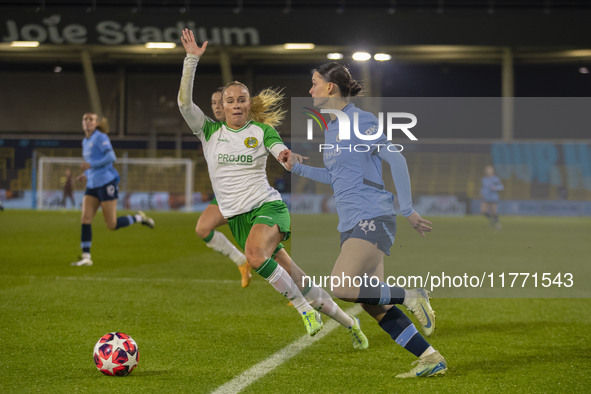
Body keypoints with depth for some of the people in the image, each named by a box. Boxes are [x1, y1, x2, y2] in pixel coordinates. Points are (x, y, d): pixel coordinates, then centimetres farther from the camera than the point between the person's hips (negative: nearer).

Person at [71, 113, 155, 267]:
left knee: (112, 225, -6)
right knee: (85, 219, -8)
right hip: (92, 185, 7)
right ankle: (86, 257, -7)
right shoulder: (85, 142, 17)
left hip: (106, 183, -7)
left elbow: (111, 157, -18)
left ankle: (139, 217, 19)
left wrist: (91, 165, -21)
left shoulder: (101, 137, -7)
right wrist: (86, 175, 11)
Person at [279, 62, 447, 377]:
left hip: (372, 219, -9)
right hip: (350, 224, 9)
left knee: (342, 288, -24)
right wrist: (297, 168, 25)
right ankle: (431, 360, 6)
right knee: (373, 305, 2)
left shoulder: (359, 121, -8)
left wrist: (407, 210, -13)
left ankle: (410, 297, -6)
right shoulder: (330, 128, 19)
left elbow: (396, 160, -11)